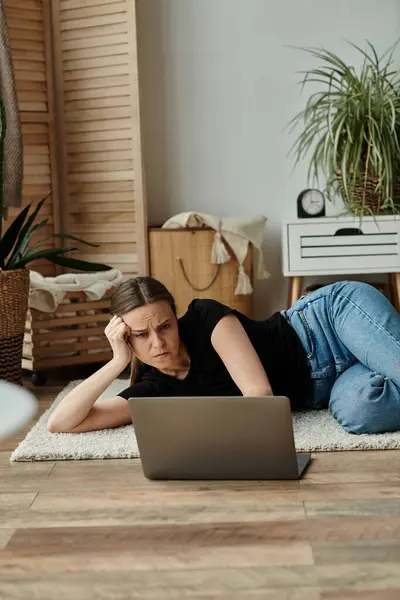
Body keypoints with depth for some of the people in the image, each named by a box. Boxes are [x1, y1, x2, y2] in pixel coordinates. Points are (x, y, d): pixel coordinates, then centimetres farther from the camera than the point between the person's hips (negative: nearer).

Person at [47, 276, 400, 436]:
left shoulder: (206, 317, -19)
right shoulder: (154, 390, -5)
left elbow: (260, 393, -25)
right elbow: (60, 422, -9)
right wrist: (118, 361, -15)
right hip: (319, 388, 4)